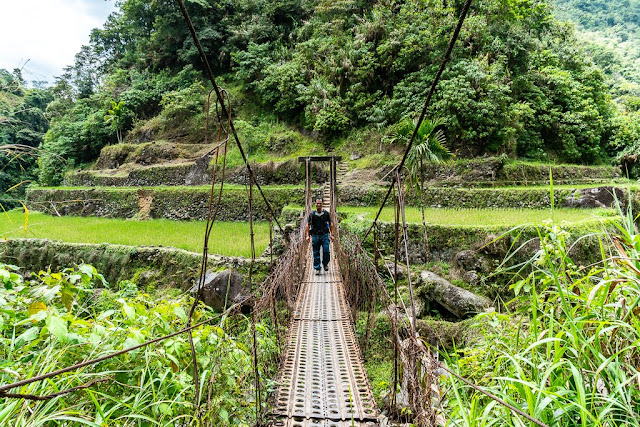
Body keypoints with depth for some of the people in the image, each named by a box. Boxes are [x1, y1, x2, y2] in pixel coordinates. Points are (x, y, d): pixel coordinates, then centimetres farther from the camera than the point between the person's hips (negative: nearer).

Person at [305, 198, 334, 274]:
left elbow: (331, 224, 8)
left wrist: (331, 235, 3)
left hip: (325, 235, 0)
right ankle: (317, 269, 11)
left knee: (326, 251, -9)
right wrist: (308, 235, -4)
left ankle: (325, 263, 18)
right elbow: (308, 225, 4)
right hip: (315, 236, 0)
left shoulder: (326, 213, 3)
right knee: (316, 253, 2)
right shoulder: (312, 214, 1)